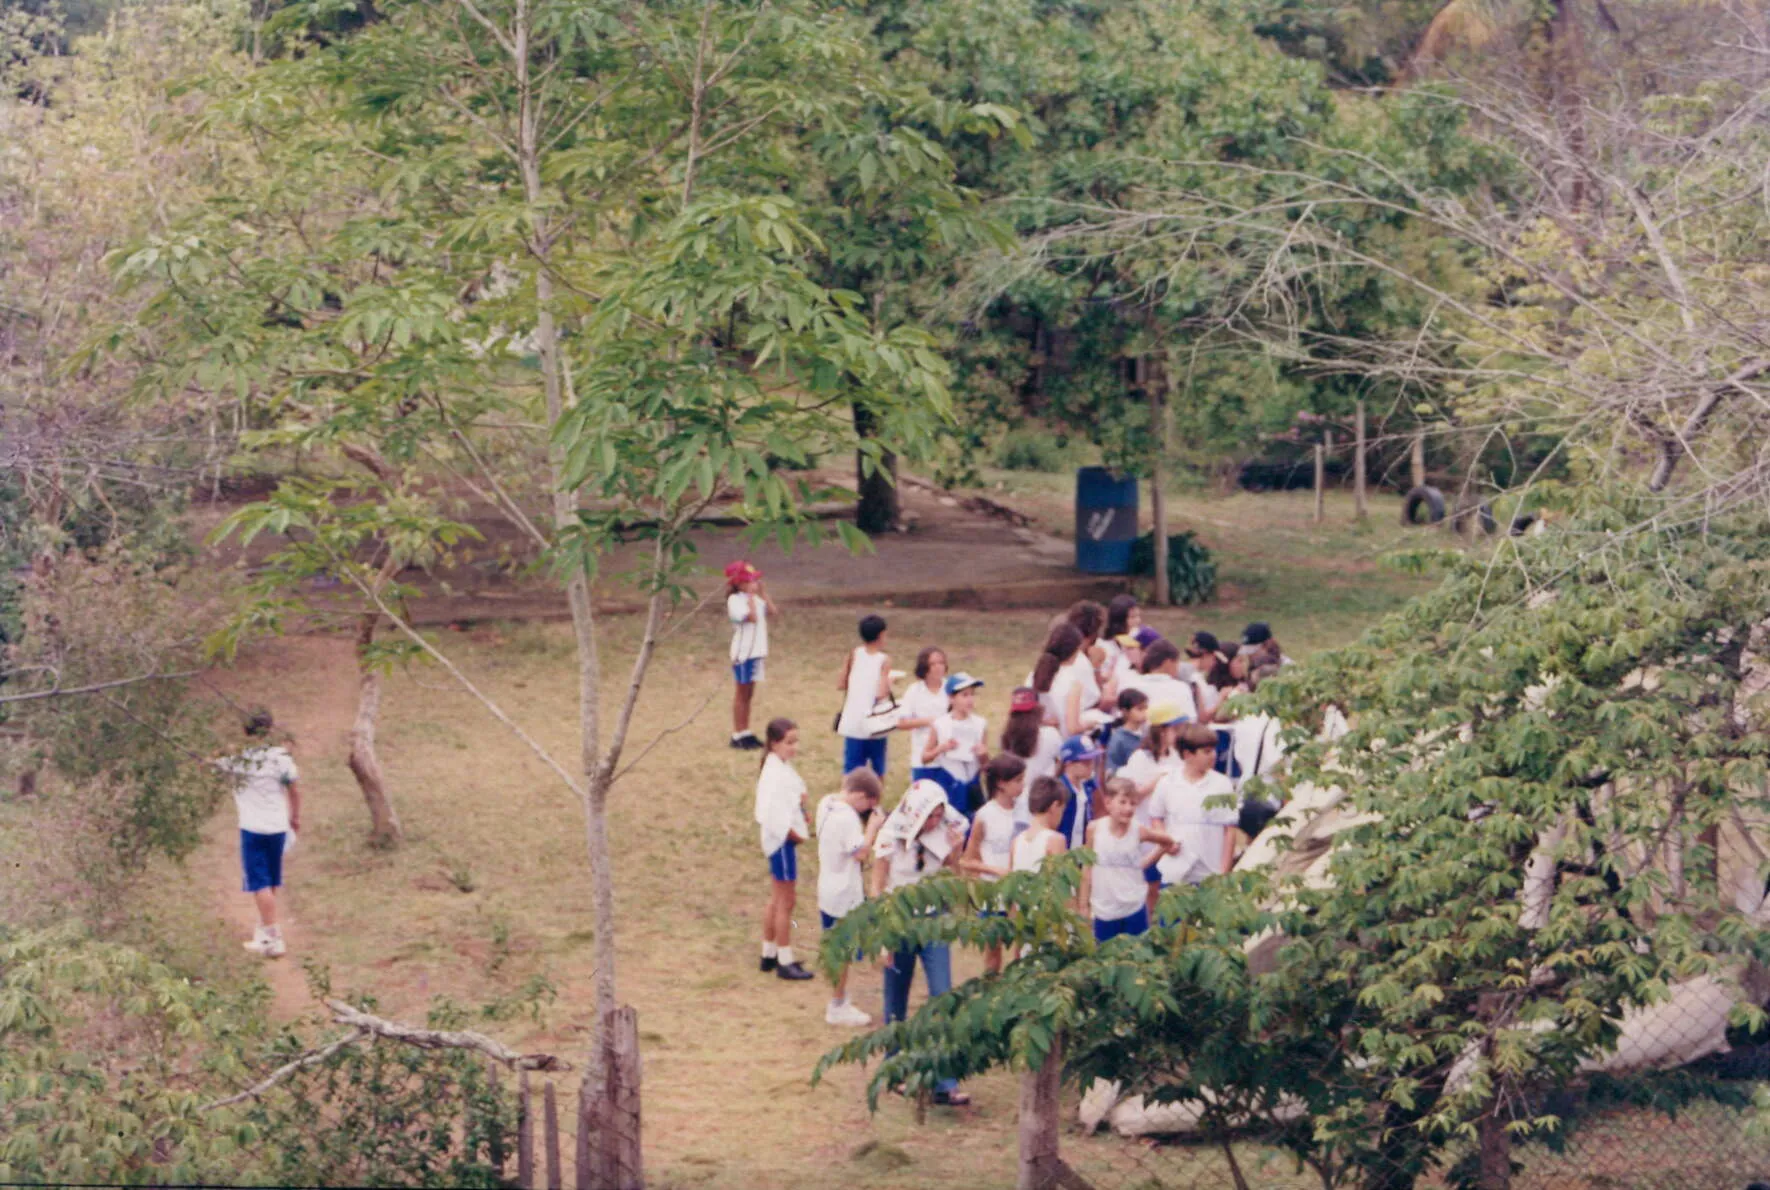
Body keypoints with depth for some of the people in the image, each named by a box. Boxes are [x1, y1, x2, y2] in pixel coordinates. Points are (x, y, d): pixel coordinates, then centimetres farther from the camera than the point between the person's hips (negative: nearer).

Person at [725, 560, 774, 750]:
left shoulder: (754, 598, 10)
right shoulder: (735, 600, -14)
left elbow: (771, 611, 3)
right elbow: (752, 617, -26)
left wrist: (762, 592, 0)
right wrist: (751, 595, -19)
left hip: (756, 651, 8)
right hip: (743, 652, -8)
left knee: (748, 694, 13)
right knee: (741, 694, -1)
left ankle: (745, 733, 20)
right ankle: (738, 736, 5)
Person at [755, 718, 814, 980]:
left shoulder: (783, 767, 6)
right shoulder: (776, 774, -23)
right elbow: (774, 813, -27)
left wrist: (796, 832, 2)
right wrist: (794, 835, -15)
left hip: (783, 838, 10)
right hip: (783, 840, -10)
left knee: (777, 900, 19)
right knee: (786, 901, 0)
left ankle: (769, 955, 29)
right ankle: (785, 962, 8)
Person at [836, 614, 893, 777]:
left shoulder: (854, 653, 1)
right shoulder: (884, 661, -7)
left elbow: (840, 685, 3)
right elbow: (881, 693, -16)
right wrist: (889, 682, 3)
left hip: (853, 722, 2)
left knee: (852, 771, 1)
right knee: (877, 771, 15)